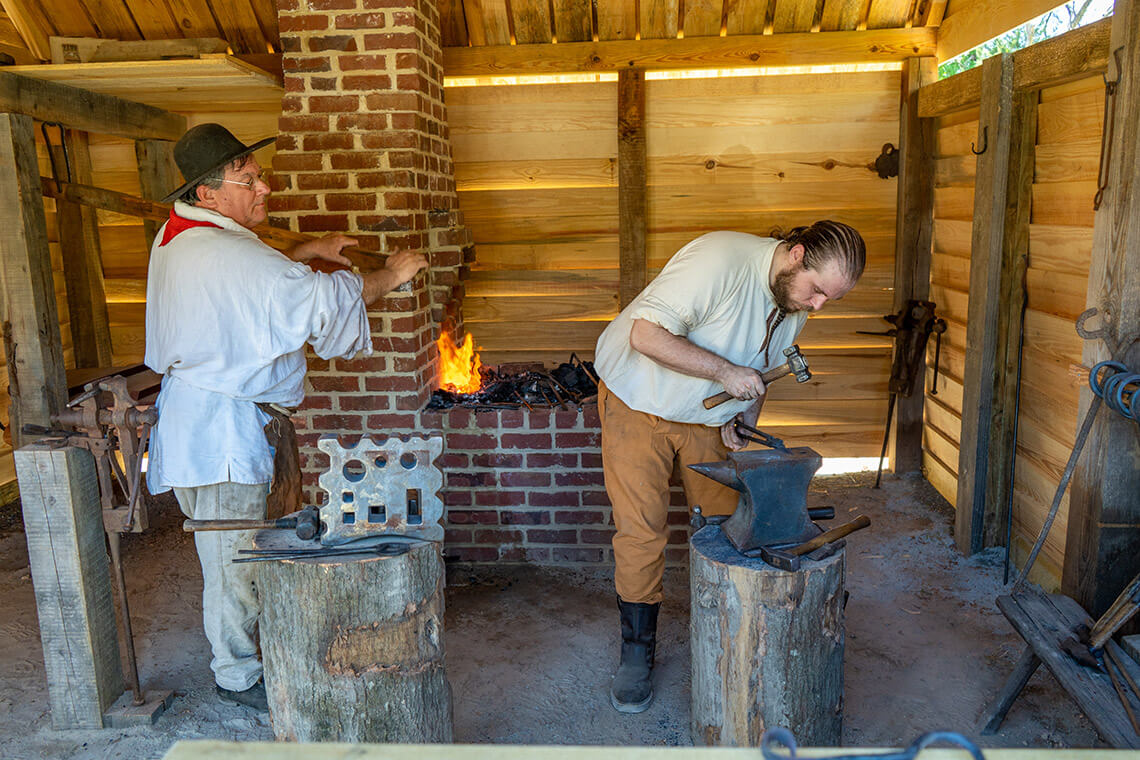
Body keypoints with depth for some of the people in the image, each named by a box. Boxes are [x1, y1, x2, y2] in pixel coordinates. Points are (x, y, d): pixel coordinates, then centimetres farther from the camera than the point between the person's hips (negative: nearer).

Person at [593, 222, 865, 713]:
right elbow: (646, 335, -33)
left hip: (708, 415, 6)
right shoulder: (720, 260, -30)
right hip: (638, 401, -6)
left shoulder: (797, 303, -4)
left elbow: (759, 371, 9)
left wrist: (740, 420, -9)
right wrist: (725, 371, -31)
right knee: (640, 532, -6)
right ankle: (636, 653, 10)